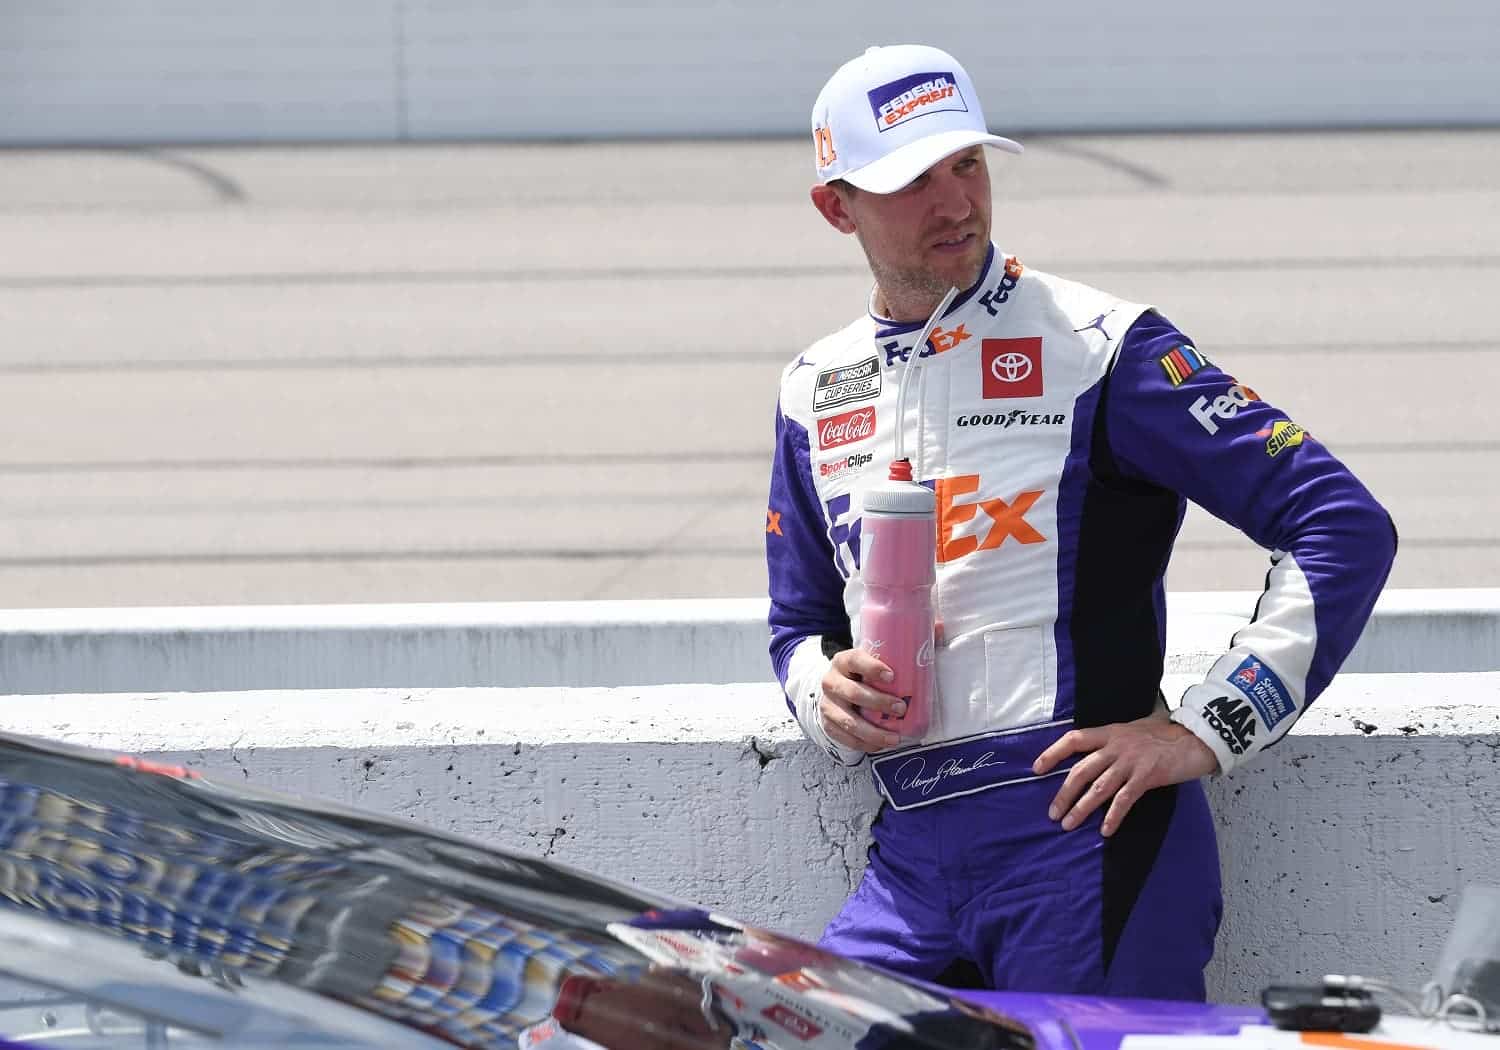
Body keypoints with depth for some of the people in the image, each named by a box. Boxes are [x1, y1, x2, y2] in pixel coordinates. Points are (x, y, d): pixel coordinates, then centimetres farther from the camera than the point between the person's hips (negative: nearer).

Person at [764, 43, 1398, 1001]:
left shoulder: (1096, 346, -3)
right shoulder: (816, 392, 16)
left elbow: (1346, 529, -7)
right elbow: (801, 626, 27)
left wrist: (1208, 731, -12)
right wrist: (829, 693, 2)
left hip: (1084, 833, -5)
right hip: (911, 859, 5)